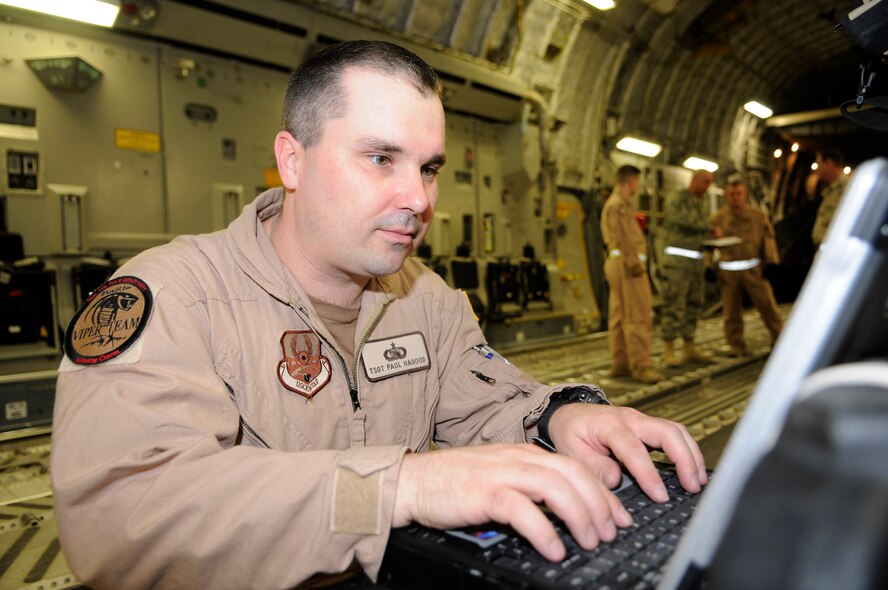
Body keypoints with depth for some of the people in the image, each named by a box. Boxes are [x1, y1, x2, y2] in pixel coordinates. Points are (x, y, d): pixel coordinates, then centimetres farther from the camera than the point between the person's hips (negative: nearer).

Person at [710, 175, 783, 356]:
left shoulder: (758, 216, 7)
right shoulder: (717, 218, 5)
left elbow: (768, 239, 8)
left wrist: (772, 263, 0)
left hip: (754, 269, 0)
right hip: (728, 271, 0)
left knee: (767, 305, 1)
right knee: (732, 311, 5)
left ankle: (780, 340, 15)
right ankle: (736, 346, 16)